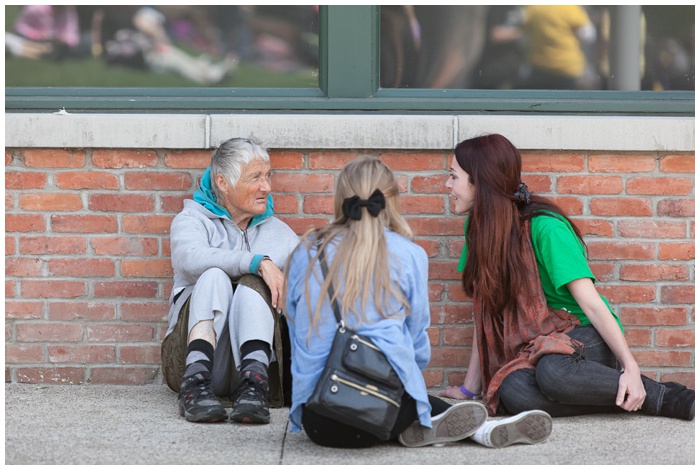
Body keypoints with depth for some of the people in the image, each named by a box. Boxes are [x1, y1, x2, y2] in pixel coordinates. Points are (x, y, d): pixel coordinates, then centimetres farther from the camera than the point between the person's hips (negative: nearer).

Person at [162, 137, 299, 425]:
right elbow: (191, 258, -14)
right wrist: (259, 262, -25)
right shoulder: (193, 219, 11)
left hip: (254, 348, 2)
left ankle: (254, 384, -48)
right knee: (214, 276, -27)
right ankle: (196, 380, -45)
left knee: (252, 285, -26)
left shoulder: (278, 231, 23)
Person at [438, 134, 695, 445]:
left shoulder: (544, 227, -15)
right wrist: (470, 386, 8)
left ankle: (667, 397, -20)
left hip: (584, 335, -5)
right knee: (512, 393, -33)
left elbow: (591, 303, -18)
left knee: (553, 372, -42)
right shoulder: (477, 227, 7)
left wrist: (630, 366, -26)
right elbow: (486, 313, 10)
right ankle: (630, 398, -18)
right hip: (529, 345, 5)